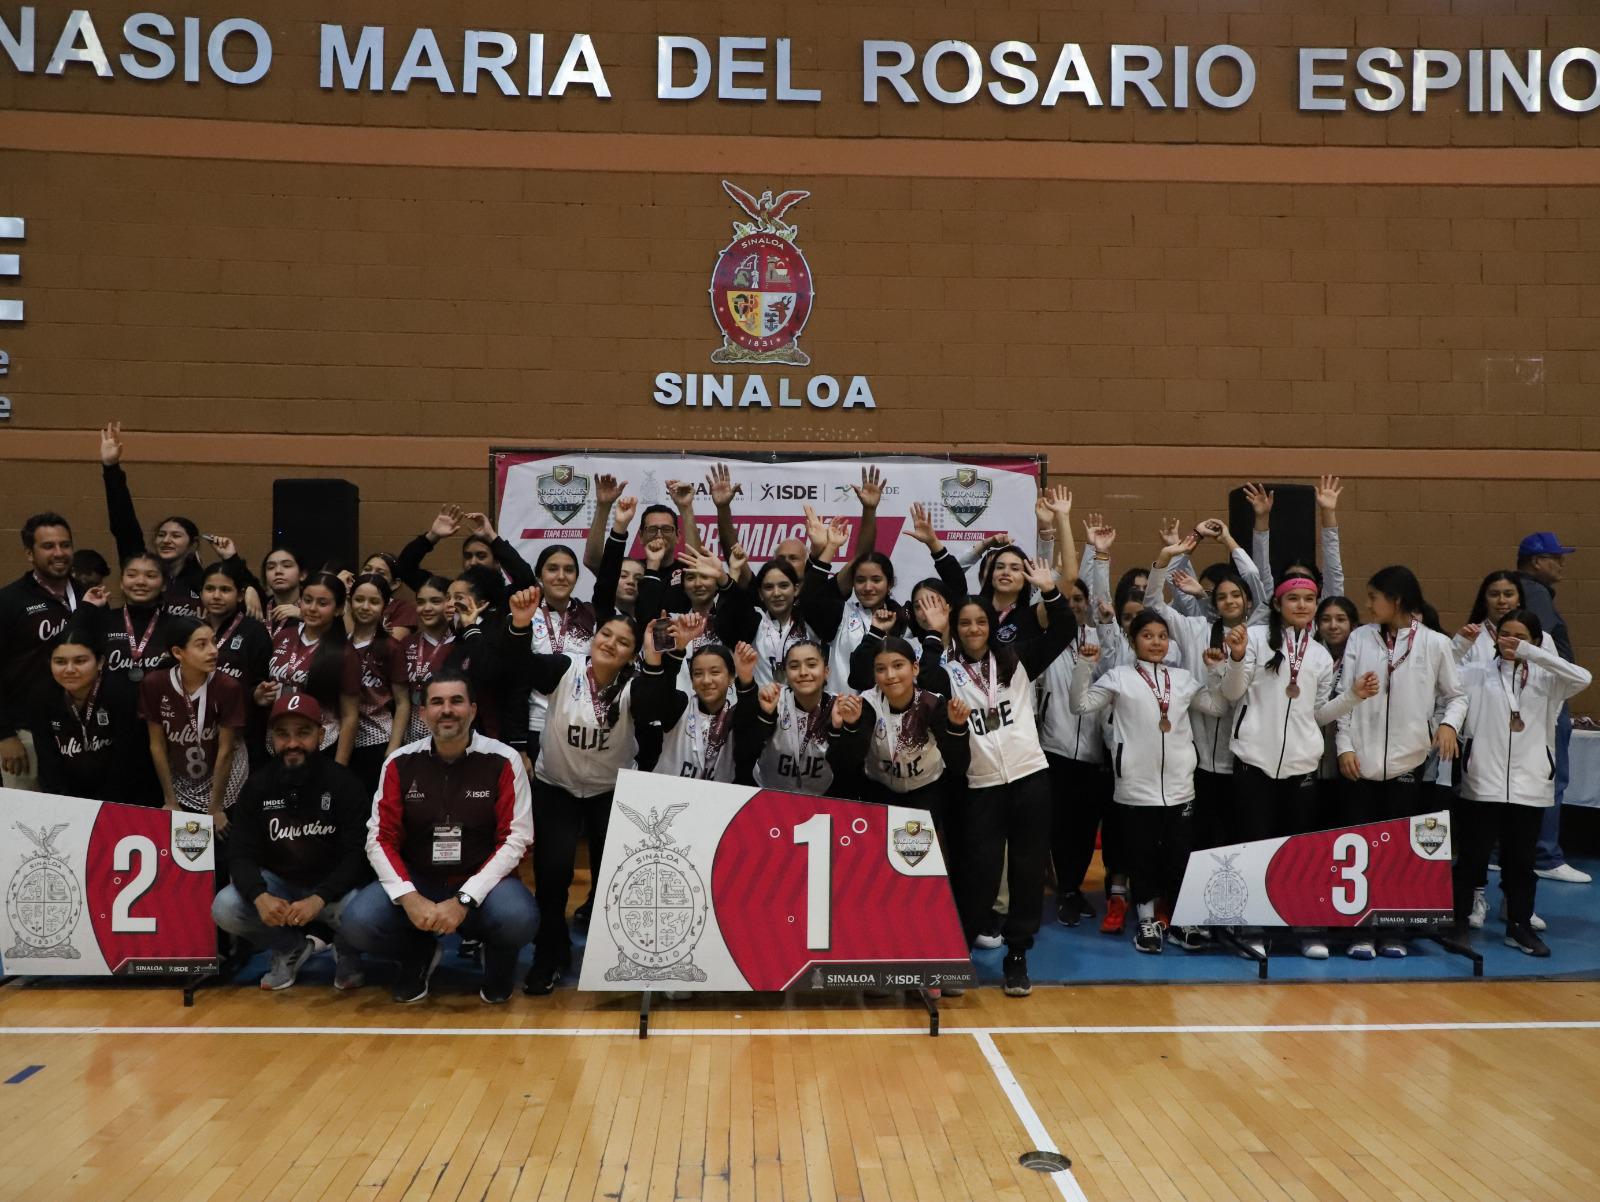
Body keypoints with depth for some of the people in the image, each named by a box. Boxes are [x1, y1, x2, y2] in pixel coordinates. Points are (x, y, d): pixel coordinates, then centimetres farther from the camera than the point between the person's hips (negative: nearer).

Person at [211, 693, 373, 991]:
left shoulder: (344, 783, -14)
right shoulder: (257, 785, -5)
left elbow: (358, 855, -18)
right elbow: (241, 854, -10)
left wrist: (318, 899, -35)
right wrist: (260, 896, -32)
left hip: (332, 886, -3)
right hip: (277, 884, 3)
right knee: (225, 908, -25)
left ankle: (346, 953, 4)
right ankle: (292, 948, 4)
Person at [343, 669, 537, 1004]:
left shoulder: (503, 760, -8)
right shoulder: (400, 763, -1)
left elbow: (515, 839, -12)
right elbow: (380, 839, -2)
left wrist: (464, 900, -22)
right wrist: (409, 897, -19)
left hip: (482, 882, -2)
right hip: (417, 881, 2)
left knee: (518, 918, -34)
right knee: (359, 922, -25)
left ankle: (498, 963, 7)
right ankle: (420, 955, 11)